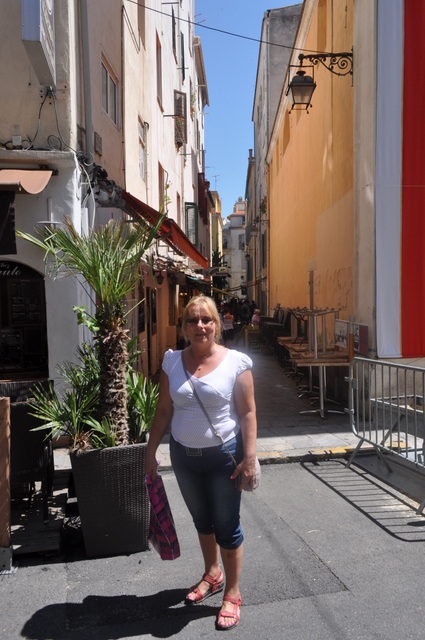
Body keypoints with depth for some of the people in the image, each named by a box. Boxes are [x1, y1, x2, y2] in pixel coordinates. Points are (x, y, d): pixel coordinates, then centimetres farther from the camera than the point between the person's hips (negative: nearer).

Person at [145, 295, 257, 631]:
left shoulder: (235, 362, -11)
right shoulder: (173, 362, -1)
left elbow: (248, 413, -10)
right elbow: (164, 411, 3)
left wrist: (249, 457, -15)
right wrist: (151, 451, 3)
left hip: (223, 456, -4)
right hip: (184, 455, 4)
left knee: (226, 527, 7)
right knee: (201, 519, 22)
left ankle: (232, 594, 29)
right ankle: (213, 575, 46)